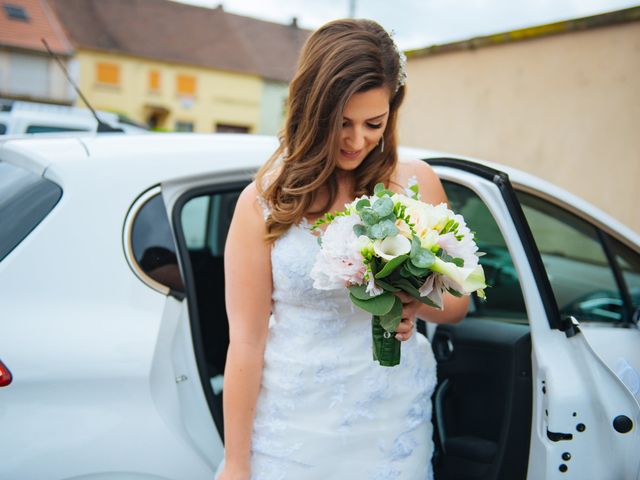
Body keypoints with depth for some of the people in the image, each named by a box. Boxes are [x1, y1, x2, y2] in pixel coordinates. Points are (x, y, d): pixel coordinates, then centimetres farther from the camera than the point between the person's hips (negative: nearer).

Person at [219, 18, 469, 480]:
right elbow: (246, 342, -8)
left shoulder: (416, 182, -3)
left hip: (395, 422, 2)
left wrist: (419, 304, -17)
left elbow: (457, 301, 6)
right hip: (294, 428, -1)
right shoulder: (264, 202, -9)